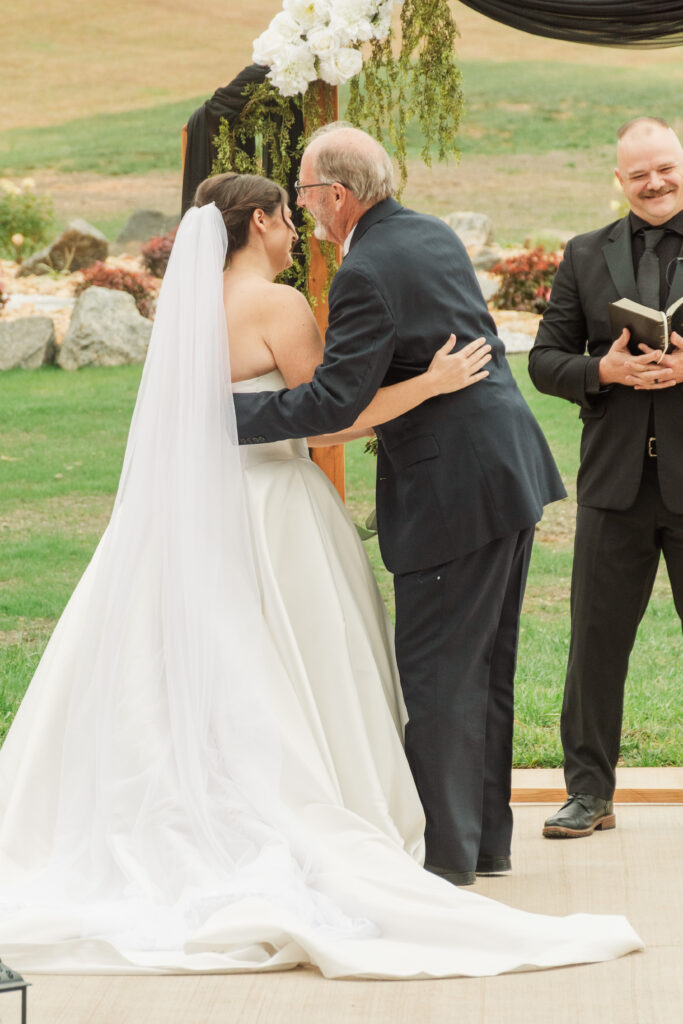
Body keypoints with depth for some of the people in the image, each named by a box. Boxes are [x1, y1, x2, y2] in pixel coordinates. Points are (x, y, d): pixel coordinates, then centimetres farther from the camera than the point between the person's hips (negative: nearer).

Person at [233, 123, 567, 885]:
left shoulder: (366, 273, -17)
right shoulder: (434, 236, 12)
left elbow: (334, 400, -21)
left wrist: (229, 412, -14)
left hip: (452, 490, -10)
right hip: (511, 471, 10)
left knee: (436, 672, -1)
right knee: (484, 665, 16)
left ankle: (445, 849, 4)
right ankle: (486, 835, 24)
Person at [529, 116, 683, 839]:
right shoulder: (586, 257, 10)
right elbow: (545, 360, 8)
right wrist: (604, 371, -10)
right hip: (615, 480, 2)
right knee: (596, 639, 5)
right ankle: (590, 791, 16)